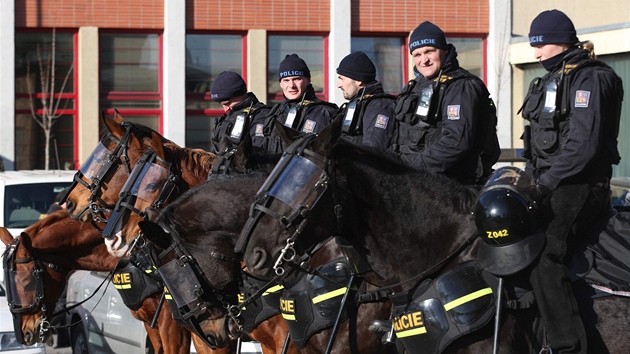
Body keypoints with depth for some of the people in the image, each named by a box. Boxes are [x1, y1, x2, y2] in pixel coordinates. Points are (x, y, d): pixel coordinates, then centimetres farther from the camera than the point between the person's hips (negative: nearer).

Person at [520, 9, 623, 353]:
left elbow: (583, 145, -20)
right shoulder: (551, 80, 19)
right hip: (550, 183, 11)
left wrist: (545, 183, -19)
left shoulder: (590, 79, -10)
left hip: (580, 186, -11)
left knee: (542, 254, -25)